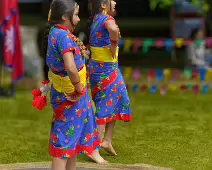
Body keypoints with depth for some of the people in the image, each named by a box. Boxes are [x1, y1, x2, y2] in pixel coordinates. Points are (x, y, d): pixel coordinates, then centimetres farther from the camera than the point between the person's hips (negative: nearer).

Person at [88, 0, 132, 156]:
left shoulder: (96, 19, 11)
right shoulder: (107, 19, -16)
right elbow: (113, 29, -40)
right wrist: (114, 47, -24)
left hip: (96, 66, 9)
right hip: (107, 69, -9)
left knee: (115, 103, 19)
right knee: (105, 107, -5)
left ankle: (107, 140, 20)